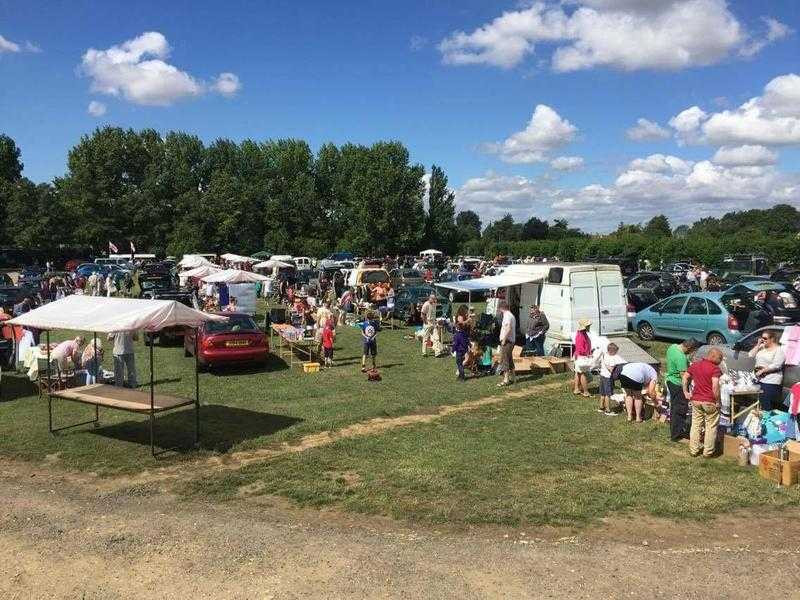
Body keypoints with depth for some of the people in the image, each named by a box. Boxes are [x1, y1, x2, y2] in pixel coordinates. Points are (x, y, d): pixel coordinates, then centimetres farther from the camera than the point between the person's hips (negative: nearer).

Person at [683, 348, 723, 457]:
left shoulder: (695, 364, 6)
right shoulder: (715, 368, -14)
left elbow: (685, 377, 12)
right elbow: (715, 386, -23)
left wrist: (686, 392, 16)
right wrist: (717, 401, -13)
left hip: (696, 400, 5)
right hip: (710, 402, -5)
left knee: (696, 425, 15)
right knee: (711, 426, 9)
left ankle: (693, 450, 20)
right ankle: (708, 452, 15)